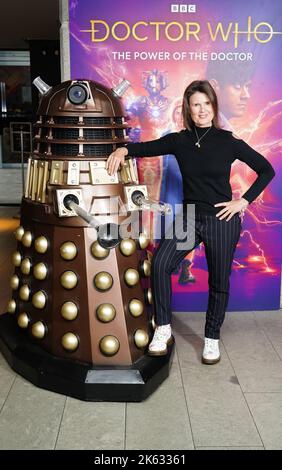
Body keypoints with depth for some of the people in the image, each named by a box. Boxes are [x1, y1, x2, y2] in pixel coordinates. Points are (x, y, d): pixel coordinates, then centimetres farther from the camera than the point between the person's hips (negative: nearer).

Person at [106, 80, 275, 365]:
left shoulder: (228, 142, -5)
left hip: (222, 220, -1)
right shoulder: (179, 141, 1)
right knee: (159, 264, -20)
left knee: (219, 282, 8)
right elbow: (146, 148, 10)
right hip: (189, 216, 2)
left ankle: (212, 338, 29)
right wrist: (123, 150, -11)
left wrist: (244, 201, -6)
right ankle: (163, 329, -4)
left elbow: (266, 170, 1)